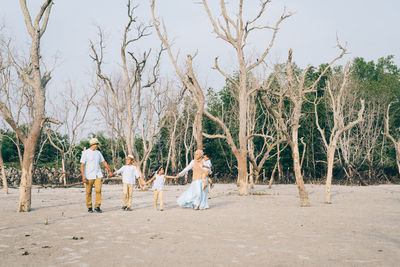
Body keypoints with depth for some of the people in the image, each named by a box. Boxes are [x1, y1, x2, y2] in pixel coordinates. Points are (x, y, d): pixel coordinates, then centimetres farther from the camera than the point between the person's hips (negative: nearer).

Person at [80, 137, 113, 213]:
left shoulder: (98, 152, 12)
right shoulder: (85, 153, -5)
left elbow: (103, 162, 22)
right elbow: (82, 165, -10)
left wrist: (110, 170, 28)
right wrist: (83, 176, -18)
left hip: (98, 175, 4)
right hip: (89, 176, -4)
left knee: (98, 190, -9)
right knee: (88, 192, 1)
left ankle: (97, 206, -1)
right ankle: (89, 207, 14)